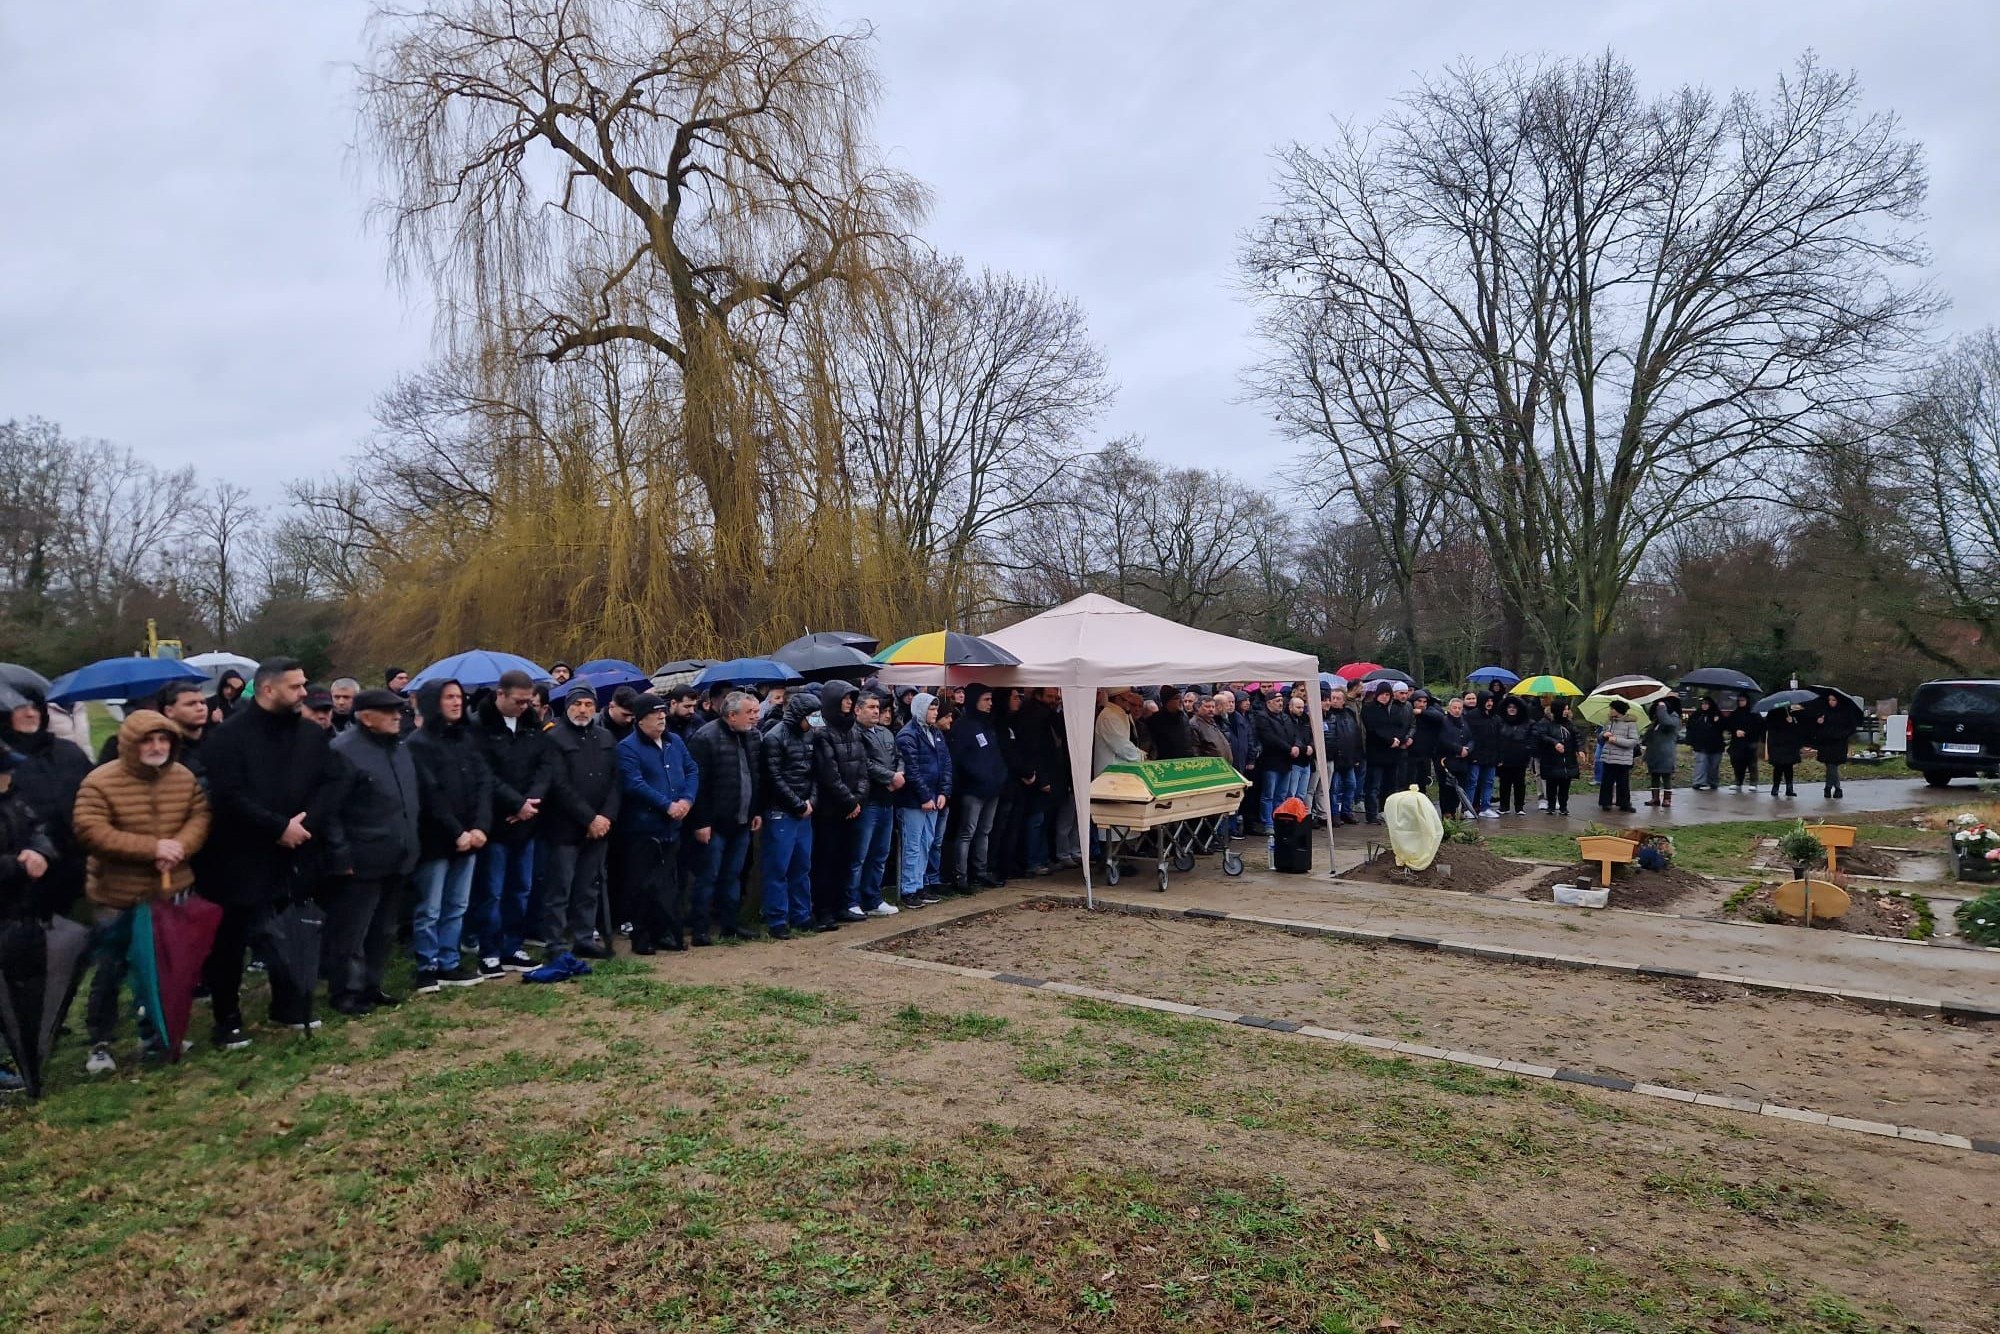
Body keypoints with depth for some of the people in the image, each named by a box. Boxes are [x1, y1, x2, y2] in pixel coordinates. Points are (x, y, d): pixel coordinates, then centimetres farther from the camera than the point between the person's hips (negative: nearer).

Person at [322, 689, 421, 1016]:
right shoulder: (344, 751, -14)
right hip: (362, 862, -8)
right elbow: (328, 811, -17)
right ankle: (344, 992, 16)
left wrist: (410, 842, 17)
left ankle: (370, 985, 28)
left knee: (383, 930, 17)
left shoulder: (399, 748, 12)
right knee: (350, 932, 4)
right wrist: (341, 856, -18)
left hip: (396, 858, 8)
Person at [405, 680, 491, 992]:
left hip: (469, 837, 6)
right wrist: (456, 832, -14)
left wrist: (480, 826, -9)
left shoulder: (466, 738, 12)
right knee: (429, 910, 2)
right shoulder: (419, 743, -5)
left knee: (457, 907, 11)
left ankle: (449, 964, 18)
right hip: (436, 839, -6)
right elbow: (430, 795, -12)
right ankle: (428, 968, 11)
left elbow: (484, 782, 4)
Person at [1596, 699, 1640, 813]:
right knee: (1607, 782, 6)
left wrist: (1617, 740, -20)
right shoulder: (1608, 721, 9)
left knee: (1623, 783, 4)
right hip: (1608, 757, 4)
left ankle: (1624, 803, 16)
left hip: (1623, 759, -4)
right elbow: (1600, 738, 17)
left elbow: (1634, 741, -13)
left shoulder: (1630, 724, -6)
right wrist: (1603, 734, -6)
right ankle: (1606, 802, 16)